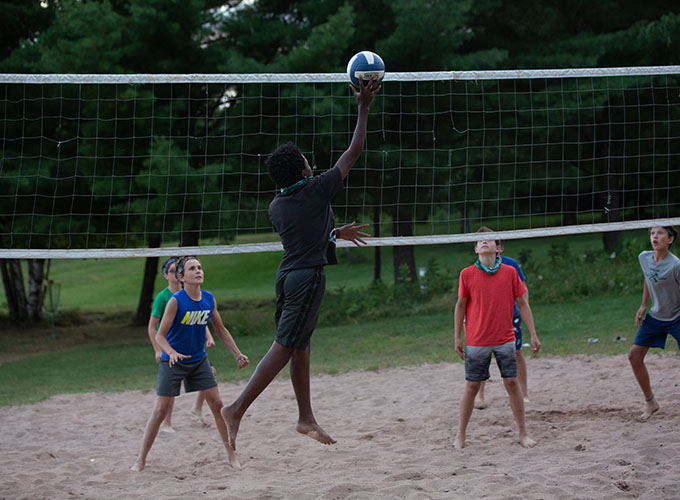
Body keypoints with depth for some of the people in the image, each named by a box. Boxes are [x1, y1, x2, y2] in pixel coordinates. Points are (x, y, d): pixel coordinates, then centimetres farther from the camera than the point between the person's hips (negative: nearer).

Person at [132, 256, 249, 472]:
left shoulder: (209, 299, -4)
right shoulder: (175, 301, -19)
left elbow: (220, 330, 11)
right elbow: (159, 336, -18)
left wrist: (237, 354, 6)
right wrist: (172, 353, -37)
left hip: (199, 360, 5)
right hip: (172, 362, -4)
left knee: (216, 404, 1)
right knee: (161, 409, -5)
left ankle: (231, 453, 14)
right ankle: (141, 460, 3)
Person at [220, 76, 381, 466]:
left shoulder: (276, 207, 9)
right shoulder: (318, 190, -7)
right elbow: (354, 152, 1)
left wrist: (336, 232, 42)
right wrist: (364, 108, 8)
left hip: (287, 275, 7)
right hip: (309, 277, -7)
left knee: (300, 346, 13)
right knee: (285, 347, -9)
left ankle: (306, 416, 18)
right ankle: (238, 409, -15)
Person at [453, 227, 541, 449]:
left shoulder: (509, 272, 0)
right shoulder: (467, 275, -2)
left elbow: (522, 304, 5)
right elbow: (460, 306, 6)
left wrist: (533, 334, 2)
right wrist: (457, 337, 5)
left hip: (505, 339, 1)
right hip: (476, 341, -1)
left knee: (512, 383, 1)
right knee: (471, 386, 4)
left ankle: (523, 433, 11)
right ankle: (460, 435, 15)